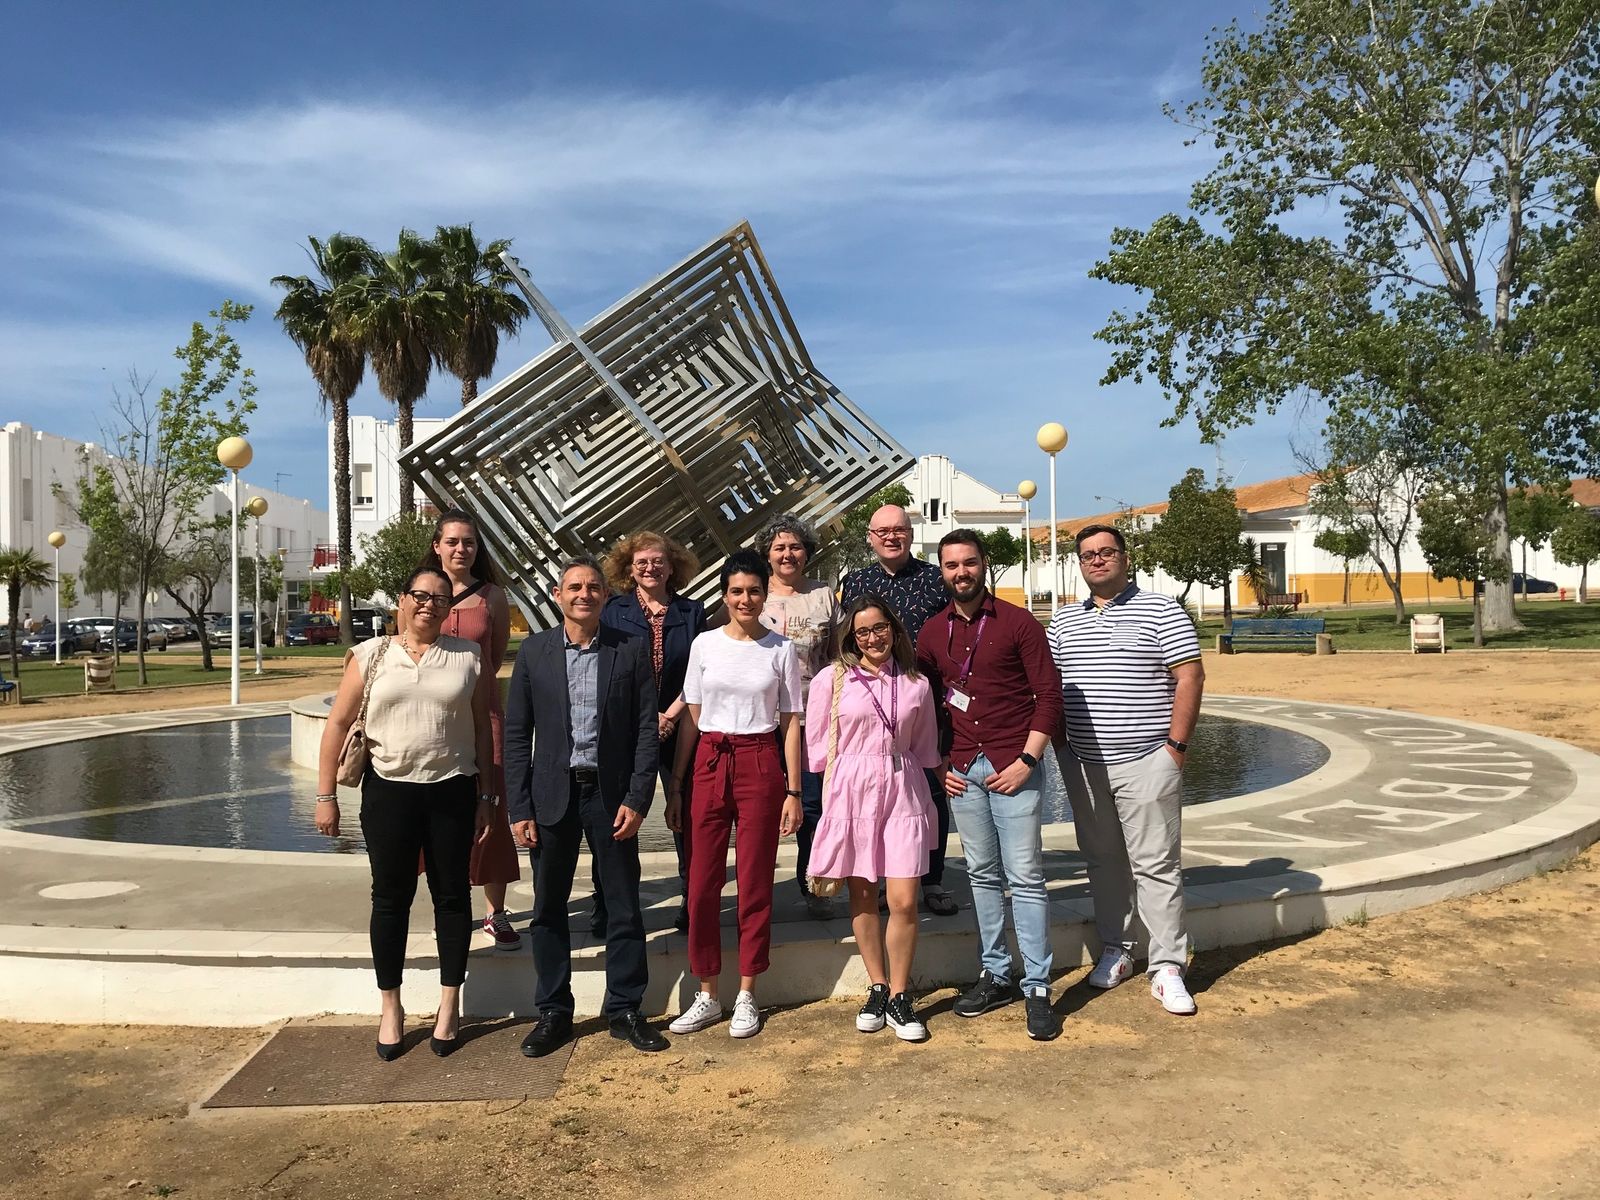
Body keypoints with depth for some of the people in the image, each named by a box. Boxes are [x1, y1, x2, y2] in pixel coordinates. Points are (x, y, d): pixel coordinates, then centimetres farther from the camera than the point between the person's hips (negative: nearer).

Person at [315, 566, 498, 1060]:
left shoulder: (467, 657, 3)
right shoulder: (370, 656, 2)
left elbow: (483, 728, 5)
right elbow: (338, 724, 3)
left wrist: (487, 796, 3)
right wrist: (325, 797, 0)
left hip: (452, 791, 0)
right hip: (388, 790, 0)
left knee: (452, 894, 8)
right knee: (390, 896, 9)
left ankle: (450, 1005, 23)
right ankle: (391, 1008, 24)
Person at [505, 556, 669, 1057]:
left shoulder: (631, 651, -1)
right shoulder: (534, 652, 1)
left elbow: (647, 730, -2)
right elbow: (517, 734, 1)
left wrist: (637, 799, -9)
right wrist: (519, 808, -4)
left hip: (612, 794, -1)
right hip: (552, 794, 1)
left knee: (624, 909, 7)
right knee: (548, 909, 9)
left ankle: (625, 1010, 22)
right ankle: (553, 1012, 25)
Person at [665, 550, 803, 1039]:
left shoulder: (781, 650, 2)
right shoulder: (705, 645, 5)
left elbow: (791, 724, 3)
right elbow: (691, 720, 8)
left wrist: (793, 791, -2)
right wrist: (674, 786, 5)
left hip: (760, 765, -1)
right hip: (709, 764, 2)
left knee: (755, 884, 4)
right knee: (702, 884, 3)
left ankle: (746, 996, 18)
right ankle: (707, 995, 17)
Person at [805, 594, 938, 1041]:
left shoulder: (916, 684, 6)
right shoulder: (831, 680, 0)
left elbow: (925, 748, 14)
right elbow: (817, 744, 3)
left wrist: (896, 773, 7)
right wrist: (850, 780, 3)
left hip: (903, 791, 1)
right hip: (851, 791, -1)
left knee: (904, 901, -4)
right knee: (863, 897, 8)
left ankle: (899, 997, 11)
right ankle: (878, 988, 24)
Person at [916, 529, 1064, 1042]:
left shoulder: (1017, 622, -3)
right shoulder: (931, 633, 9)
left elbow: (1049, 694, -5)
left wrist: (1027, 760, -12)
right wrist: (938, 765, 6)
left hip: (1012, 766, -4)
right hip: (961, 769, 4)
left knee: (1025, 877, -3)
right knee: (983, 875, 12)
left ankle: (1037, 988, 5)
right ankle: (996, 975, 23)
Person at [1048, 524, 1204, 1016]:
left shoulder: (1161, 611, -2)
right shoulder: (1063, 621, 12)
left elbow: (1190, 677, -6)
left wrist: (1176, 744, -11)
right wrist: (1058, 743, 8)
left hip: (1146, 761, -5)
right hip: (1083, 763, 5)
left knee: (1156, 864, -2)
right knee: (1102, 860, 13)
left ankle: (1167, 968, 6)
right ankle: (1116, 950, 27)